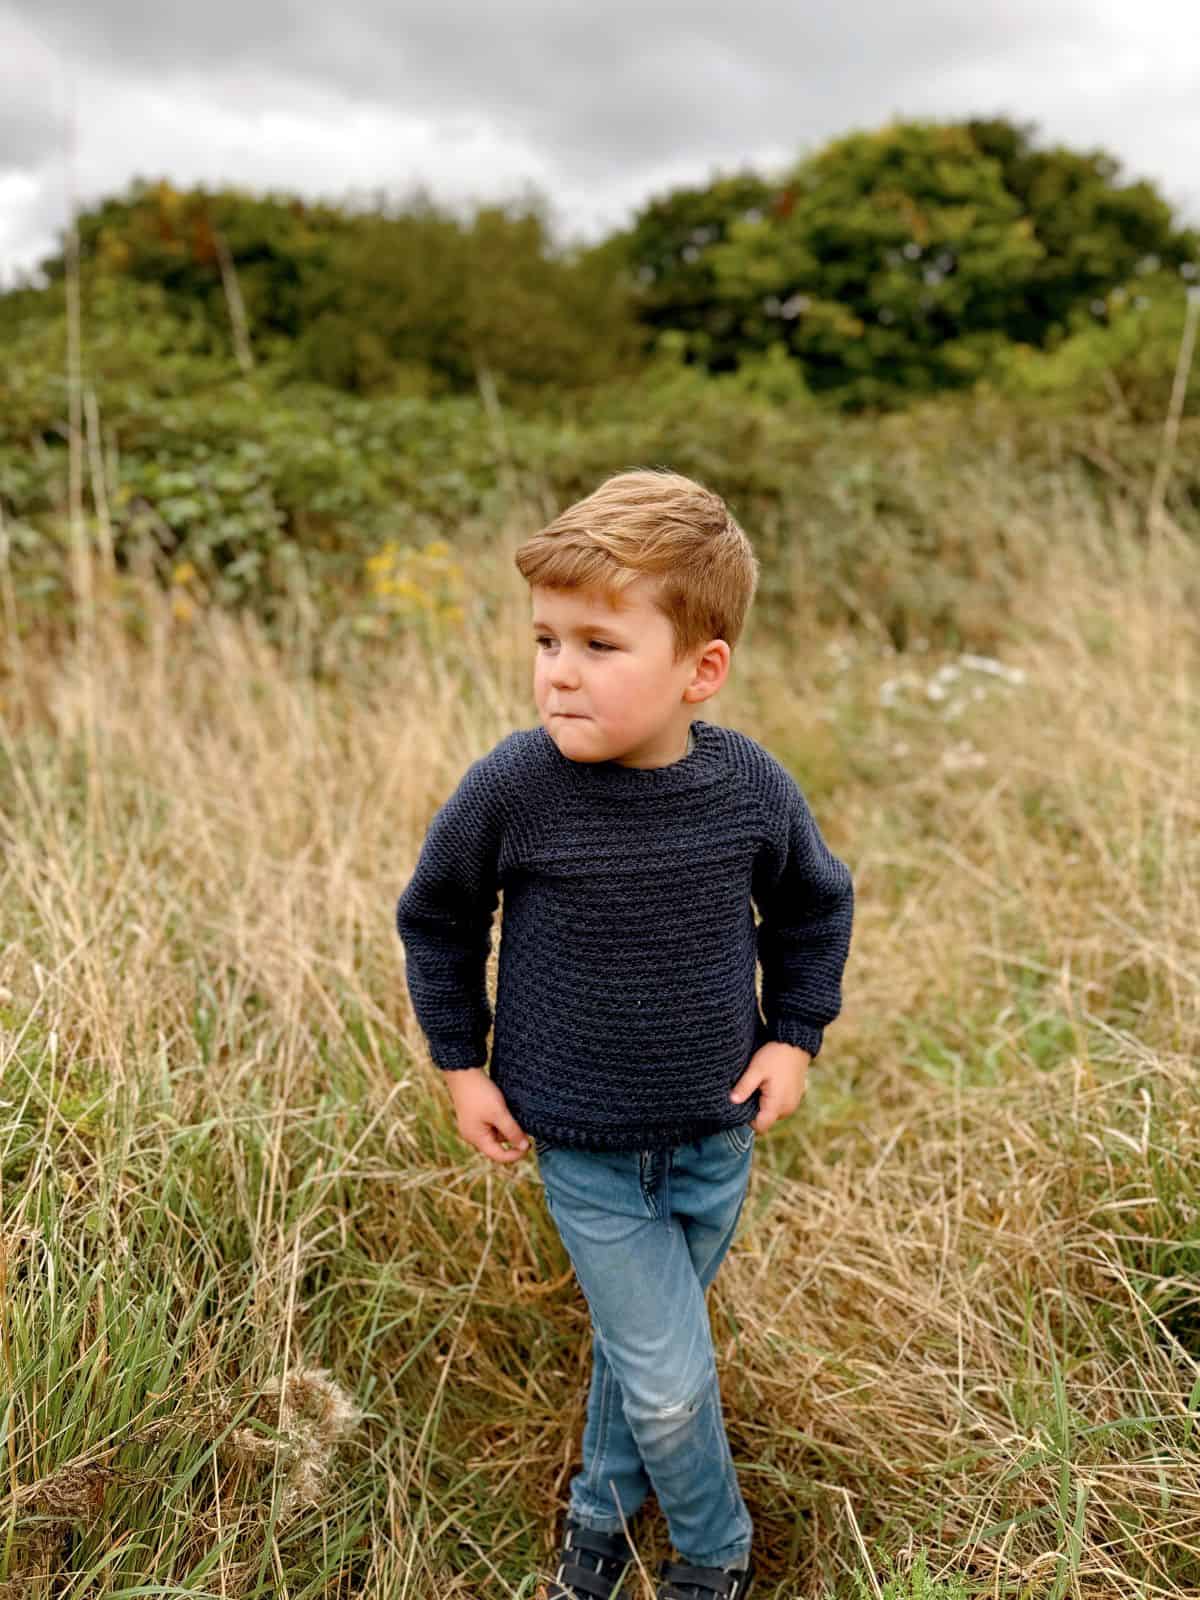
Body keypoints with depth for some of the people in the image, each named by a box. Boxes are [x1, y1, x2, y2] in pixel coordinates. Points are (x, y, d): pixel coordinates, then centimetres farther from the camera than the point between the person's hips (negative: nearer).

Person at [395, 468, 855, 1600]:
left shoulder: (750, 785, -15)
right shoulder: (511, 787, -21)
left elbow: (814, 905, 6)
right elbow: (436, 918, -2)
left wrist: (793, 1036, 1)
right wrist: (460, 1061, -1)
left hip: (716, 1136, 2)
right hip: (583, 1147, -2)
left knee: (642, 1340, 21)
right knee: (672, 1379, 3)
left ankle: (601, 1507, 49)